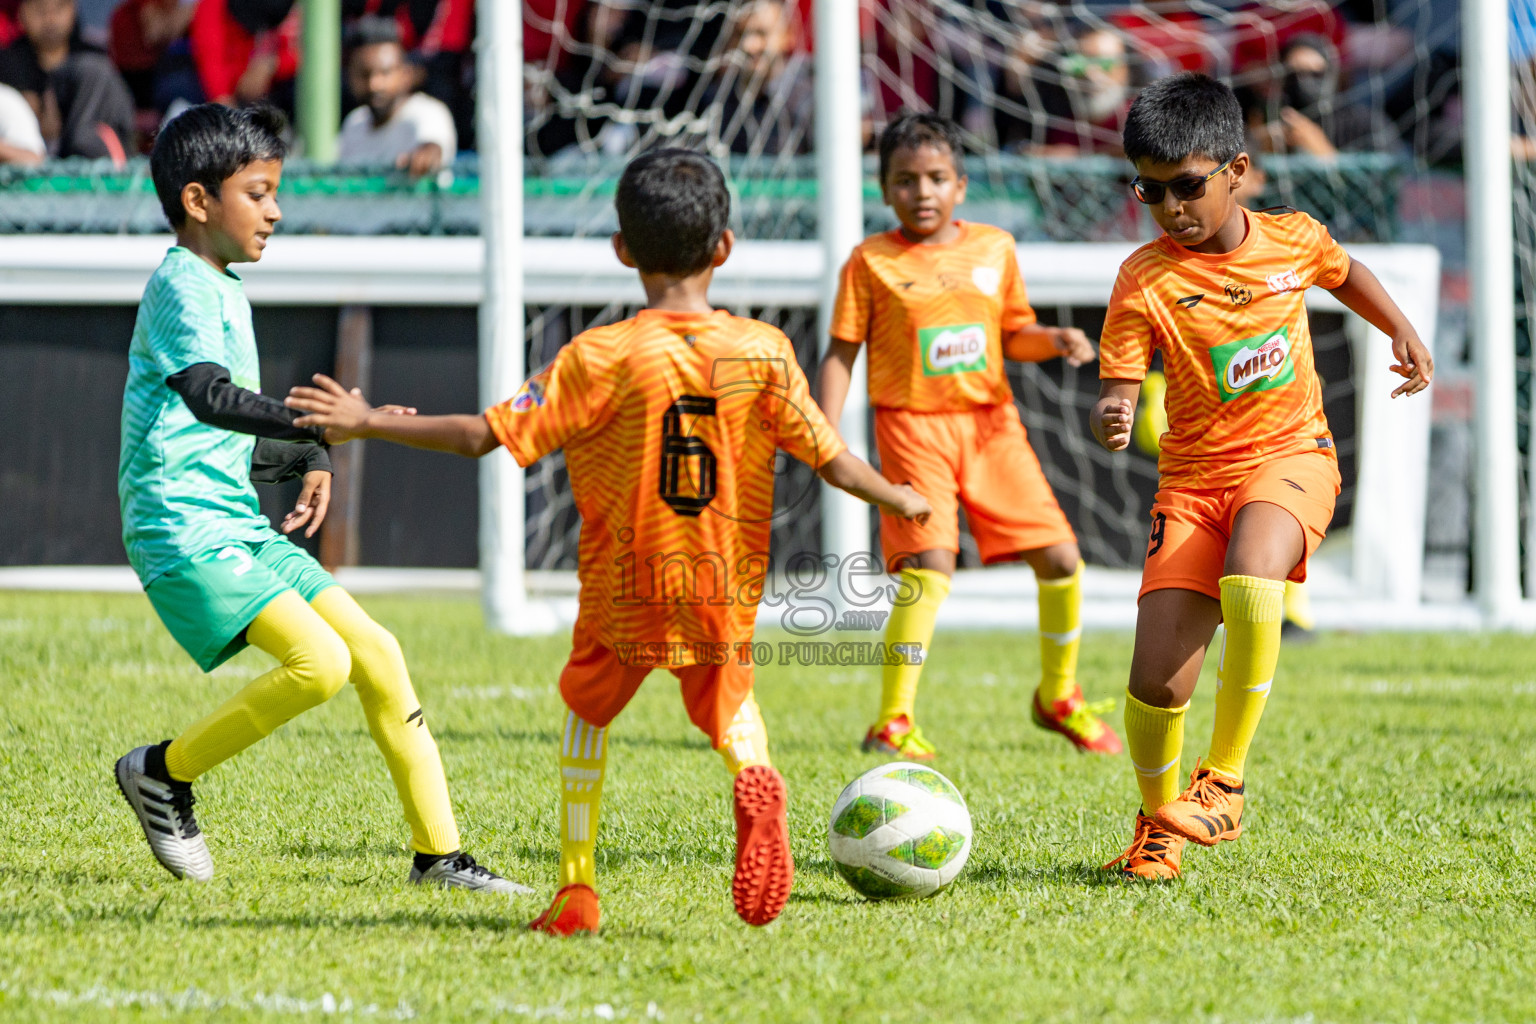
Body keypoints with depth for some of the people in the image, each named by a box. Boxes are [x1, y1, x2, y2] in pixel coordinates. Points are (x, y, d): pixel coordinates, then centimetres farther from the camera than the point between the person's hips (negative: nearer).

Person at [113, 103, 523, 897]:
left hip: (240, 530, 9)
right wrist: (321, 427, -38)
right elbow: (208, 396, -30)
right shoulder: (180, 288, -11)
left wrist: (307, 460, 16)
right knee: (320, 661, -23)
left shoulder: (226, 295, 19)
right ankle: (164, 771, -5)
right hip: (184, 532, -9)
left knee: (376, 652, 3)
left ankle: (438, 853, 9)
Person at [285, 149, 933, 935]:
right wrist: (899, 498, 17)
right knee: (728, 705, 26)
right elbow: (828, 457, -3)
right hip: (726, 591, 1)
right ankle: (755, 778, -10)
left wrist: (369, 422, -6)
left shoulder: (601, 357, -13)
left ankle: (576, 892, 15)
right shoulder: (762, 351, -7)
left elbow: (488, 435, -14)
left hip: (624, 591, -1)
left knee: (587, 710, 24)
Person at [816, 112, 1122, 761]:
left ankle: (1058, 697, 24)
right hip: (912, 423, -4)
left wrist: (1055, 340, -3)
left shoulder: (994, 248, 9)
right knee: (930, 566, -21)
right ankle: (892, 722, -14)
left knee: (1060, 559, 1)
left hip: (990, 421, 4)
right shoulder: (871, 262, -1)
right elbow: (842, 351, 0)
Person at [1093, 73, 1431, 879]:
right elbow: (1117, 393, -13)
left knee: (1250, 584, -34)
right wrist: (1109, 420, -34)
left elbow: (1343, 271, 25)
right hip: (1192, 474, 0)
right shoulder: (1145, 281, -8)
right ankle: (1158, 822, 18)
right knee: (1157, 682, -11)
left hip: (1289, 456, 0)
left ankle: (1224, 782, -19)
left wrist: (1401, 331, 15)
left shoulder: (1291, 239, 0)